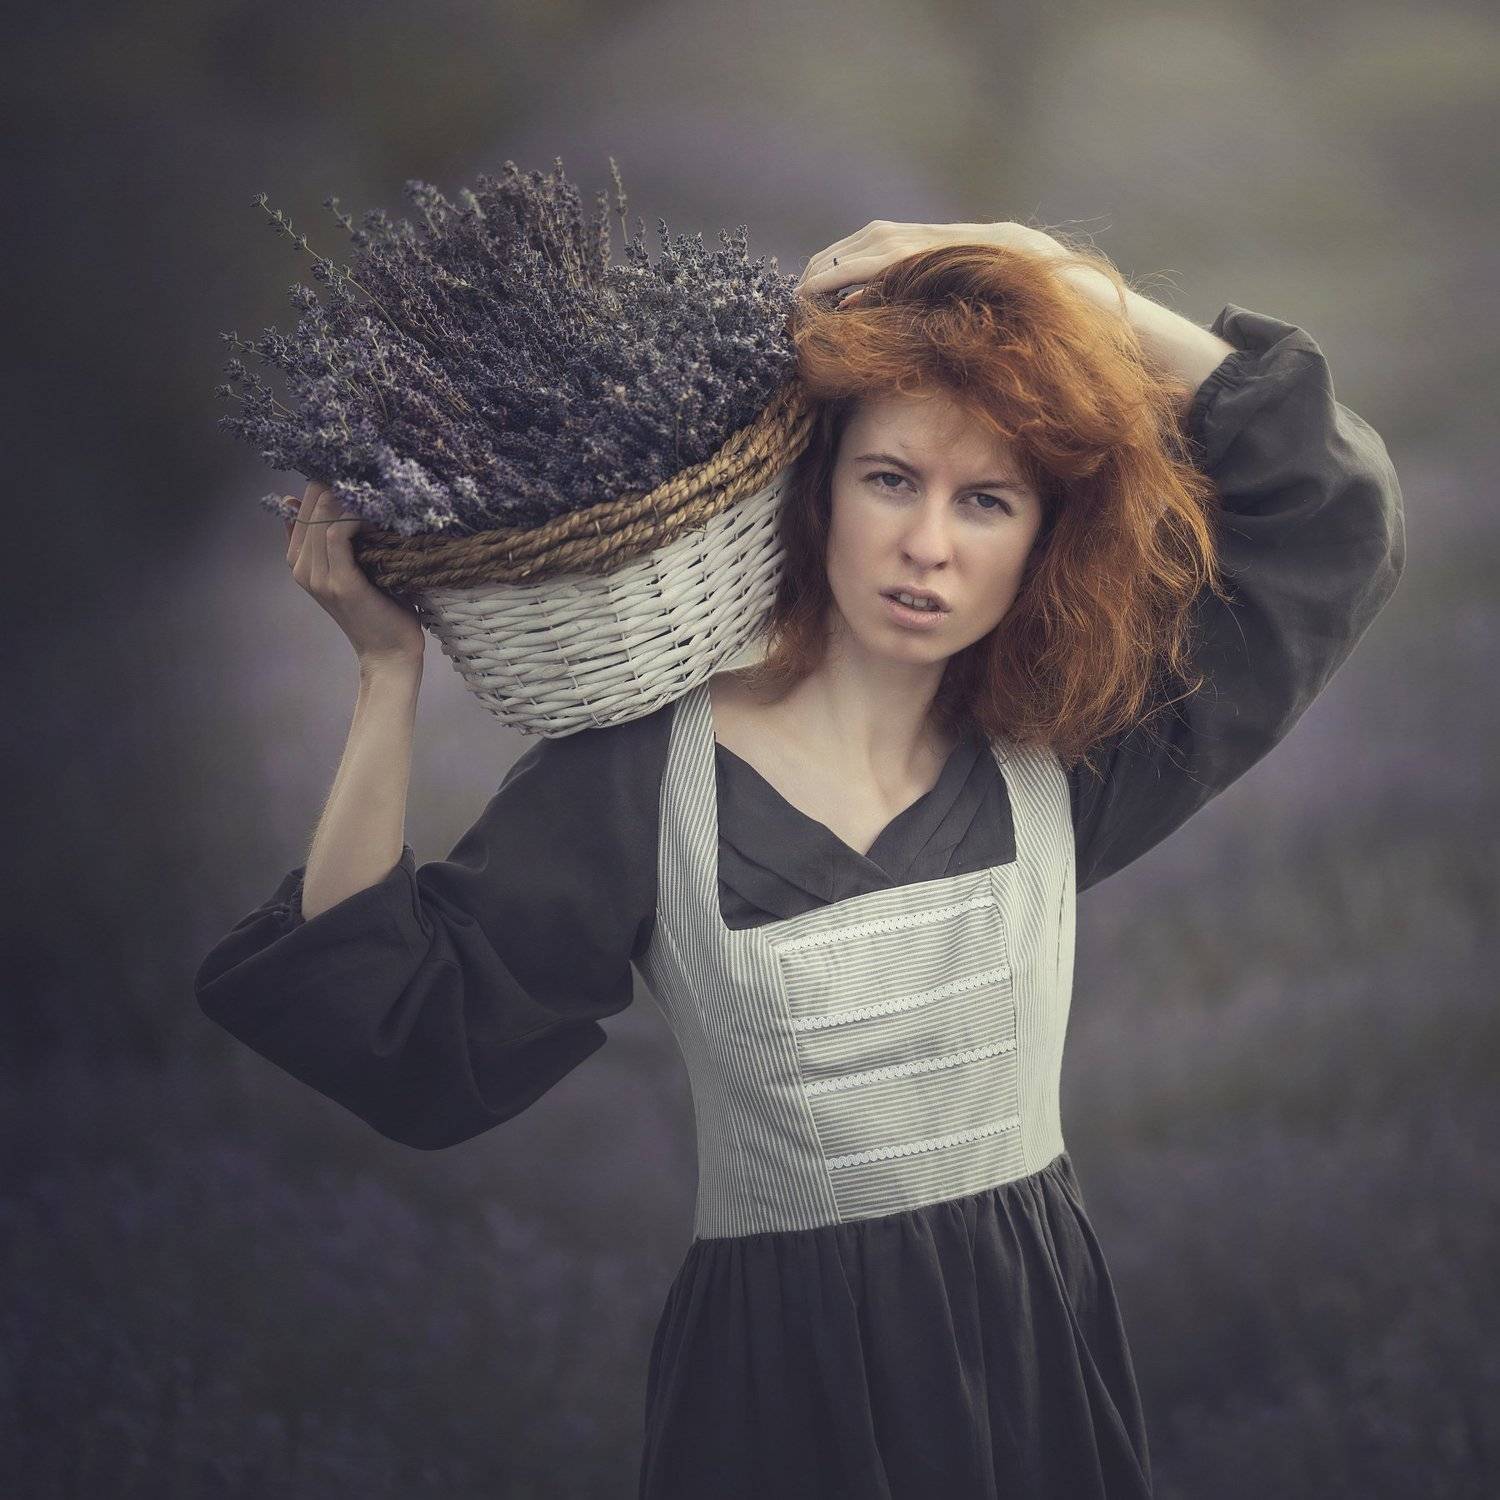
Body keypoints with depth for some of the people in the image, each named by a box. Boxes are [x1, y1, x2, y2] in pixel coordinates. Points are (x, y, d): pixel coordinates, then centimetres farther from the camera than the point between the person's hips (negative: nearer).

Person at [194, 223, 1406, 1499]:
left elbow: (1325, 493, -1)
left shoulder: (1053, 761, -2)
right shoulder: (640, 772, -10)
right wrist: (390, 675, -15)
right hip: (785, 1384, -3)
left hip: (1038, 1358, 3)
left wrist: (1065, 283, -7)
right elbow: (394, 1030, -13)